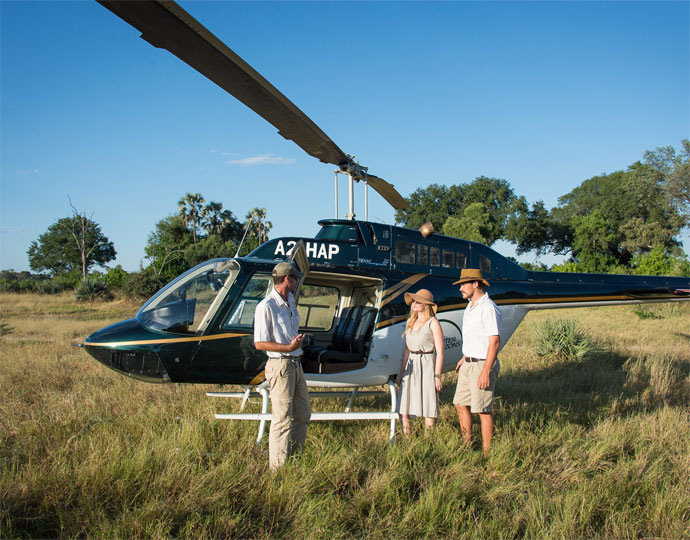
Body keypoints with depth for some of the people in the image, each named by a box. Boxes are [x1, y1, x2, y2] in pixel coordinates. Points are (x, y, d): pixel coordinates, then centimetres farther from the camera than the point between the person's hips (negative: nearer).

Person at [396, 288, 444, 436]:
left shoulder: (433, 323, -5)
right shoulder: (411, 322, 14)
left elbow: (440, 352, -7)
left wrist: (437, 376, -12)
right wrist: (402, 371, 15)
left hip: (427, 368, -6)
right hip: (411, 367, 6)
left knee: (429, 411, -3)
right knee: (403, 409, 2)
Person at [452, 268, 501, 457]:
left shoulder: (488, 308, -17)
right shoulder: (470, 306, 13)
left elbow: (494, 342, -21)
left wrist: (486, 371, -24)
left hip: (483, 365, -10)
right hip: (468, 364, 10)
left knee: (483, 409, -3)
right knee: (460, 404, 13)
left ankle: (486, 452, 6)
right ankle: (467, 445, 25)